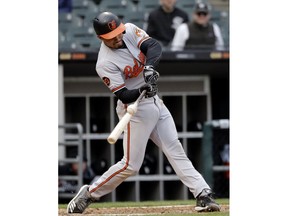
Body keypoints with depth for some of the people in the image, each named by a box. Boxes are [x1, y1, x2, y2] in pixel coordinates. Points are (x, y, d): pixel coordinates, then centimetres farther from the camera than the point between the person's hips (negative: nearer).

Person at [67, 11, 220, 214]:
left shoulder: (130, 30, -4)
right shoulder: (105, 64, -19)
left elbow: (154, 46, -16)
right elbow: (124, 95, -21)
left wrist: (150, 66, -35)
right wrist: (142, 91, -41)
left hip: (155, 102, 6)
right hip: (135, 108, -6)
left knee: (175, 149, 1)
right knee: (131, 165, -4)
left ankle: (203, 194, -2)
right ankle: (88, 194, 9)